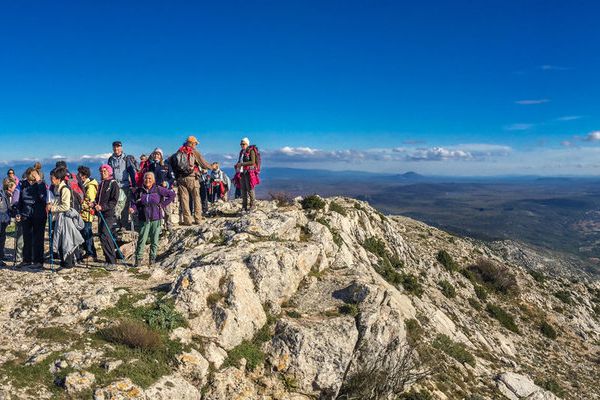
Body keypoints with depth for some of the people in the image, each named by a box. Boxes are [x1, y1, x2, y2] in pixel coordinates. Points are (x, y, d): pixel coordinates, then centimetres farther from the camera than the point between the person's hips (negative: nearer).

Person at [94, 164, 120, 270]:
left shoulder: (113, 184, -5)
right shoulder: (101, 184, 18)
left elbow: (114, 201, -11)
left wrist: (102, 207, -21)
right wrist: (95, 204, 3)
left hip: (109, 214, -8)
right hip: (101, 213, 8)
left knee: (105, 235, -16)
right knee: (101, 235, 8)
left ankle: (112, 261, -13)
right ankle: (109, 260, 17)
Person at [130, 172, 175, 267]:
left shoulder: (158, 189, -3)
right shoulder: (139, 191, 2)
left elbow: (172, 194, 4)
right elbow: (134, 203, 7)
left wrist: (163, 204, 0)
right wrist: (133, 209, -14)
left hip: (156, 219, 0)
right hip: (144, 219, 0)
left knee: (154, 240, 6)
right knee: (142, 240, -5)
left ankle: (152, 259, 17)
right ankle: (138, 259, 4)